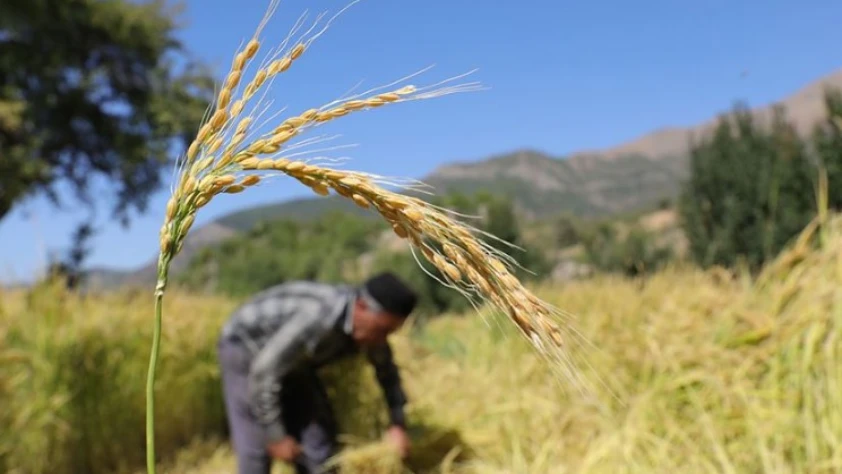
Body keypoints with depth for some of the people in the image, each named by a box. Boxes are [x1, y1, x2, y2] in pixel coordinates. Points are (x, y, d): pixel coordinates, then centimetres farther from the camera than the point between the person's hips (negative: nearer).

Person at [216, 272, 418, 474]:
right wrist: (276, 436, -27)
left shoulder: (370, 328, -15)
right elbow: (263, 373, -34)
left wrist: (397, 423, -2)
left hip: (292, 360, 7)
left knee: (320, 441, 2)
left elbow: (387, 371, 5)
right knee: (256, 446, -11)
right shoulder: (316, 319, -39)